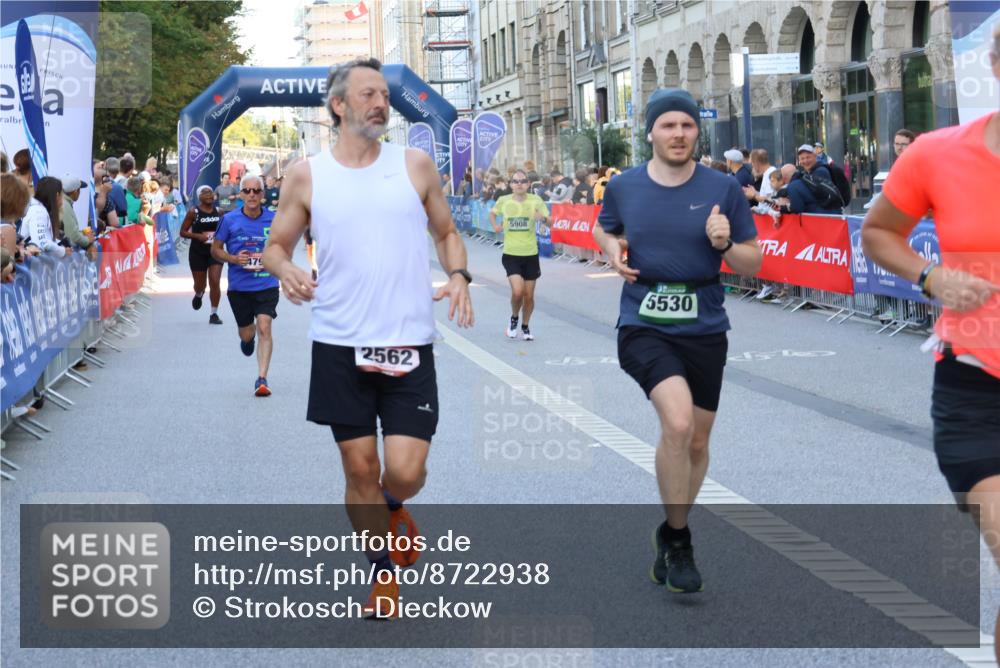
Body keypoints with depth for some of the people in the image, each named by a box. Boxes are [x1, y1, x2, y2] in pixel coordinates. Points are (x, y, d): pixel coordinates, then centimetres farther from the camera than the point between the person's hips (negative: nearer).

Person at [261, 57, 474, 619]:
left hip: (409, 345, 0)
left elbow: (446, 232, 14)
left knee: (405, 471, -7)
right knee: (360, 469, 5)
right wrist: (286, 270, -13)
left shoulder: (415, 165, 4)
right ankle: (386, 577, 24)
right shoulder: (307, 177, 2)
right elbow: (276, 245, 10)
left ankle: (394, 509, 30)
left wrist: (459, 275, -6)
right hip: (340, 346, 0)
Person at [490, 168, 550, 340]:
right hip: (511, 254, -1)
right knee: (517, 291, -17)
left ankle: (525, 326, 32)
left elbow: (550, 222, -7)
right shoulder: (503, 201, -3)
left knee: (529, 295, 9)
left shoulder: (535, 201, -6)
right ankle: (514, 319, 12)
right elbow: (492, 213, 17)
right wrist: (495, 225, -3)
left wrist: (542, 218, -30)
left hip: (531, 254, 1)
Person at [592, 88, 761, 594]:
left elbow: (753, 264, 2)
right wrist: (613, 249, -3)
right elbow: (603, 231, 19)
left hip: (704, 330, 2)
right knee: (678, 421, -24)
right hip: (644, 328, -2)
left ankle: (671, 538, 37)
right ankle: (678, 538, -5)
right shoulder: (623, 187, -1)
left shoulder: (723, 189, -4)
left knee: (696, 441, 12)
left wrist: (726, 244, -19)